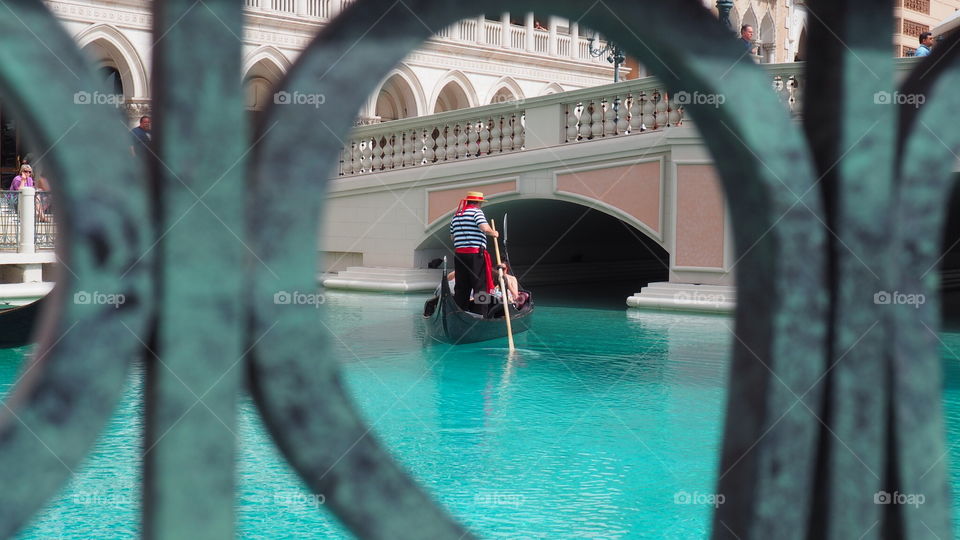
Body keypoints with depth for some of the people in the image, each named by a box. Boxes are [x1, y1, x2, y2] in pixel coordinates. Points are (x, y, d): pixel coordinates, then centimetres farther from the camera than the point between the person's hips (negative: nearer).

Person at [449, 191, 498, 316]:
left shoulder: (456, 215, 17)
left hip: (459, 253, 6)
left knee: (461, 287, 9)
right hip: (476, 254, -6)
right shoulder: (476, 212, -4)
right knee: (480, 286, -3)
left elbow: (452, 236, 23)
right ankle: (482, 314, -8)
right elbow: (485, 228, -19)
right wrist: (494, 233, -1)